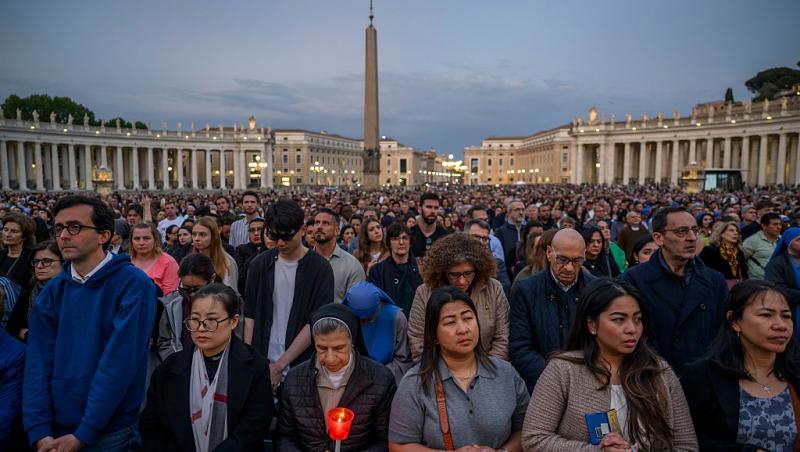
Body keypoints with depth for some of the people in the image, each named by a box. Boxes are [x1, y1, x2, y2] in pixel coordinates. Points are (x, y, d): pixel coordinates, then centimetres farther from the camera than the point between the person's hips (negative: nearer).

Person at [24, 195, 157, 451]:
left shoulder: (133, 284, -15)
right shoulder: (52, 291, 2)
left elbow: (120, 361, -19)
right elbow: (38, 362, -3)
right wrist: (39, 430, -12)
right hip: (55, 430, 4)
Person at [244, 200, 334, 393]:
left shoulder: (320, 268, -8)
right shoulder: (260, 264, 2)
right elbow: (250, 317, 6)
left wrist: (279, 366, -13)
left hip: (301, 365, -2)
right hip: (262, 363, 3)